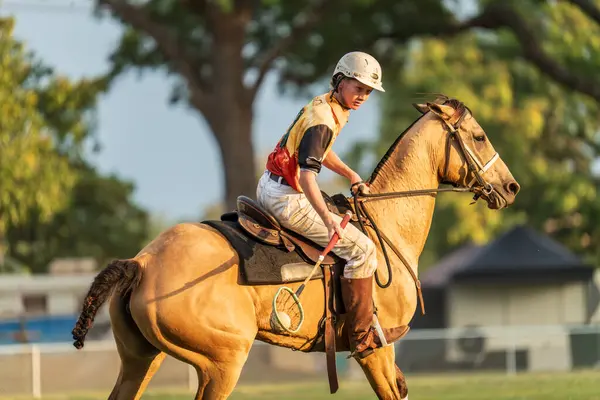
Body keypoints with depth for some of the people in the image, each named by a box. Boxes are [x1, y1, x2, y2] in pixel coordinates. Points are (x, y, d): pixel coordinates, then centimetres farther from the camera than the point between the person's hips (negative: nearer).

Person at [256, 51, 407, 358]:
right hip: (287, 199, -11)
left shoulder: (323, 105, 9)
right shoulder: (323, 120, -22)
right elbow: (307, 173, -33)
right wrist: (327, 218, -42)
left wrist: (351, 175, 16)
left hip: (269, 188, 11)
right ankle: (362, 336, -4)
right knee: (361, 249, -9)